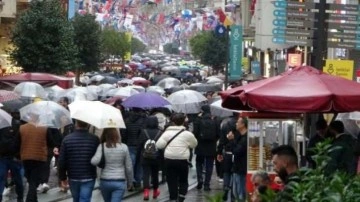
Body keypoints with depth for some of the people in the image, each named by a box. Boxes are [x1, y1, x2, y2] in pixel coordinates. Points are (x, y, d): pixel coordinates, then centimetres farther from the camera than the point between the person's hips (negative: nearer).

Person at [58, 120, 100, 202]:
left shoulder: (67, 139, -5)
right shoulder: (94, 139, -9)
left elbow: (62, 161, -4)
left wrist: (63, 178, 6)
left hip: (73, 178, 2)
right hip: (89, 178, -2)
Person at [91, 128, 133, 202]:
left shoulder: (102, 147, -8)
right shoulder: (123, 147, -5)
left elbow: (95, 161, -23)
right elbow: (128, 167, 1)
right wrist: (130, 182, 14)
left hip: (105, 181, 2)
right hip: (119, 182, -2)